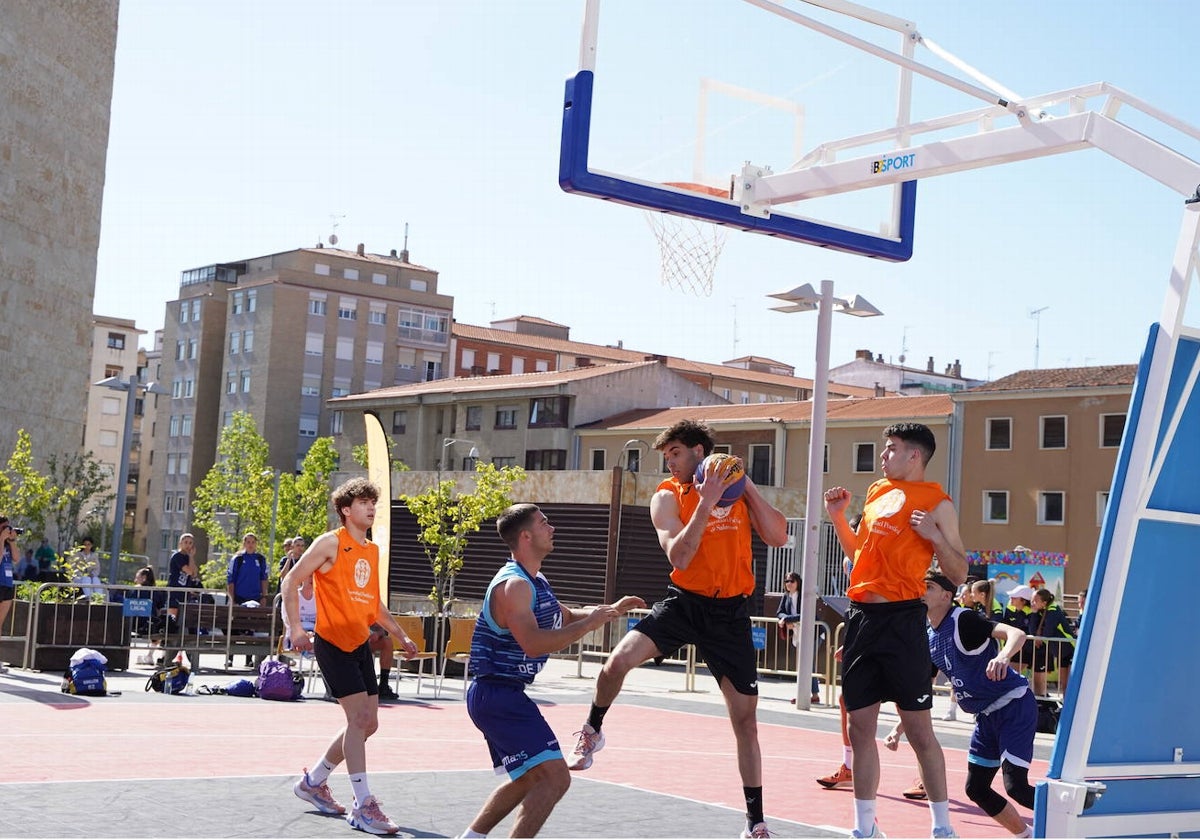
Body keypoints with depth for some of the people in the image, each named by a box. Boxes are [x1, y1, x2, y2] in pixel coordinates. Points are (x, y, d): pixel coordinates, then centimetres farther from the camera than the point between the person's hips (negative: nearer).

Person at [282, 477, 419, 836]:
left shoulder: (372, 550, 14)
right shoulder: (331, 543, -8)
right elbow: (290, 582, -9)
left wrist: (400, 635, 18)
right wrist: (295, 627, -20)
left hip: (360, 644, 8)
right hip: (332, 642, -8)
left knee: (368, 723, 10)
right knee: (359, 717, -15)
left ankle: (313, 781, 28)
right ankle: (363, 807, -11)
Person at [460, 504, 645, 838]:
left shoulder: (536, 581, 14)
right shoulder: (513, 585, -19)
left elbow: (566, 617, 30)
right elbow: (533, 644, -32)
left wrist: (611, 609, 16)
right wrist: (589, 624, -25)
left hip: (503, 697, 11)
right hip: (499, 695, -11)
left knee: (529, 779, 24)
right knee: (554, 777, -17)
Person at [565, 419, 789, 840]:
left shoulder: (739, 491, 5)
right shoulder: (668, 497, -4)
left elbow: (778, 537, -6)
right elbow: (679, 558, -17)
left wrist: (746, 486, -11)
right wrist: (706, 502, -24)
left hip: (731, 612, 1)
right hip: (684, 601, -1)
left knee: (746, 719, 5)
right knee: (617, 662, -23)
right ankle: (592, 732, 7)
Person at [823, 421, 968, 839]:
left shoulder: (936, 503, -3)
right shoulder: (876, 492, 16)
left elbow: (959, 574, -3)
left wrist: (935, 536, -17)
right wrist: (838, 516, 15)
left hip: (901, 618, -6)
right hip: (861, 616, 7)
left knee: (918, 726, -4)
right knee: (860, 724, 8)